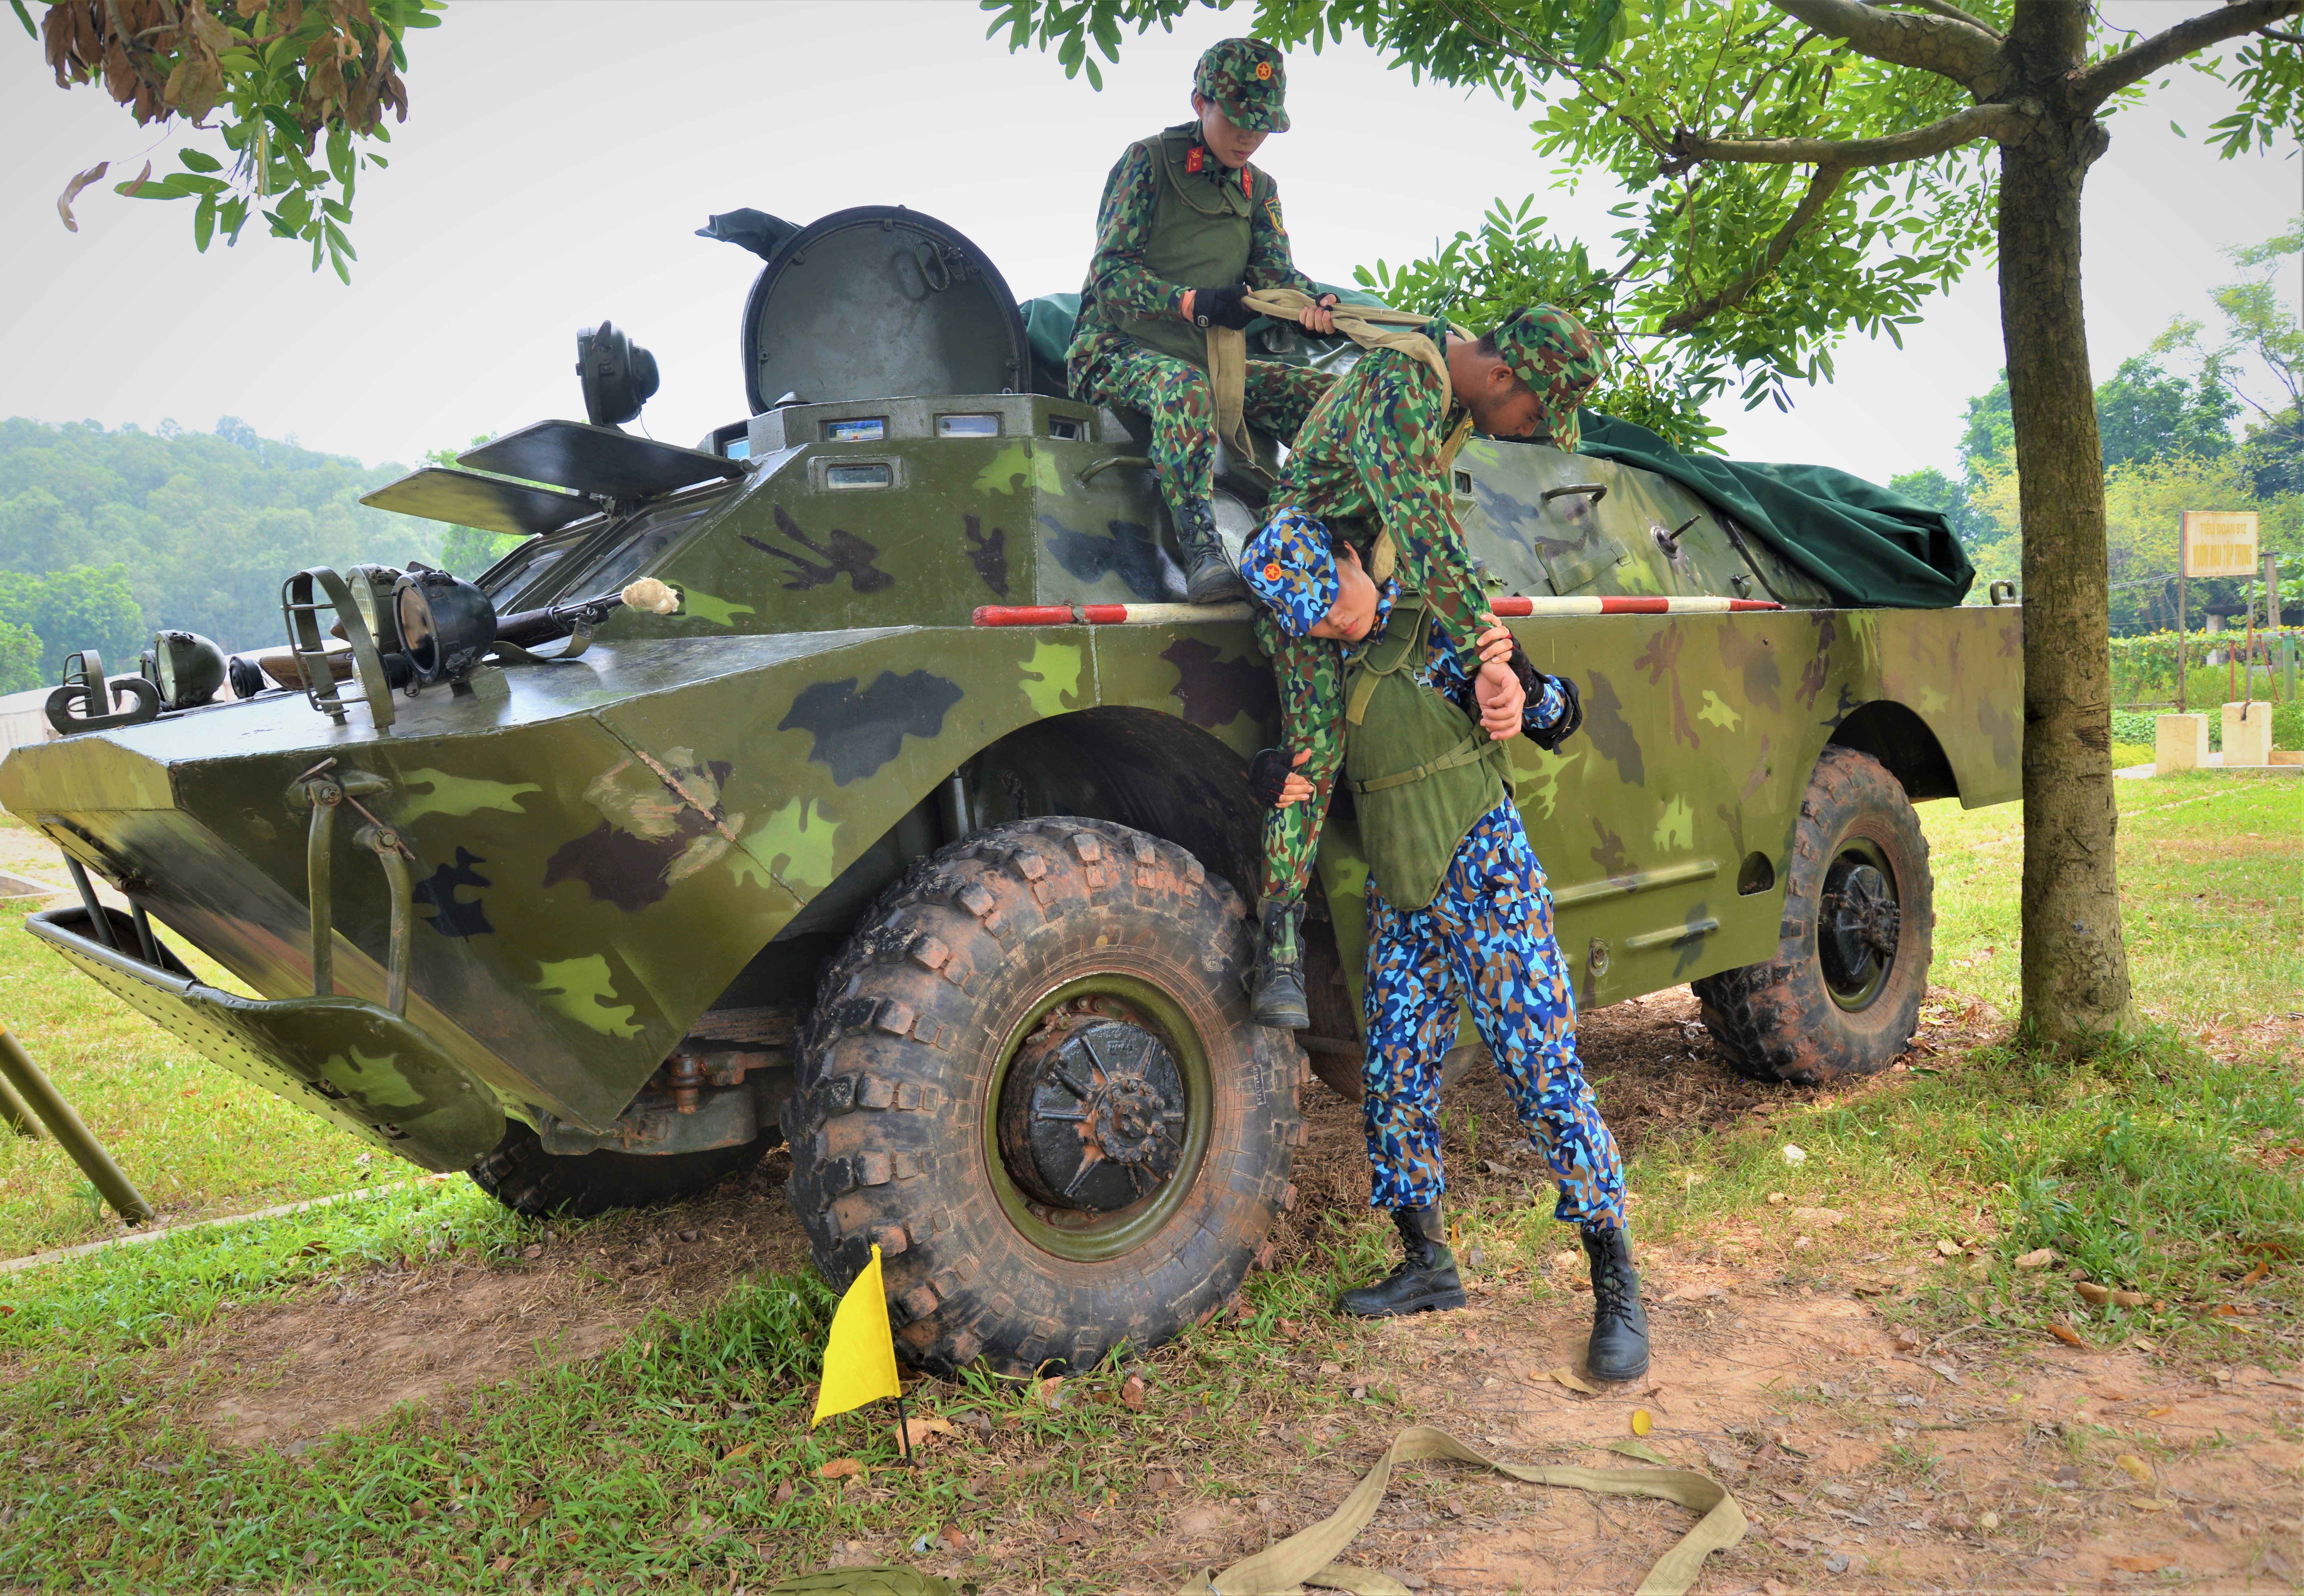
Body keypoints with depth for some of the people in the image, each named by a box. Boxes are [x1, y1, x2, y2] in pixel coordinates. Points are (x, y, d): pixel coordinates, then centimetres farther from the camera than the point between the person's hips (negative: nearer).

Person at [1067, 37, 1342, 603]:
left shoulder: (1259, 188, 17)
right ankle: (1202, 554, -52)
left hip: (1205, 360, 6)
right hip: (1113, 351, -6)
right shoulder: (1149, 161, -3)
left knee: (1323, 392, -14)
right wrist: (1196, 302, -28)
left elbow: (1274, 271, 4)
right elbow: (1112, 272, -12)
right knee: (1183, 388, -41)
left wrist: (1312, 300, -21)